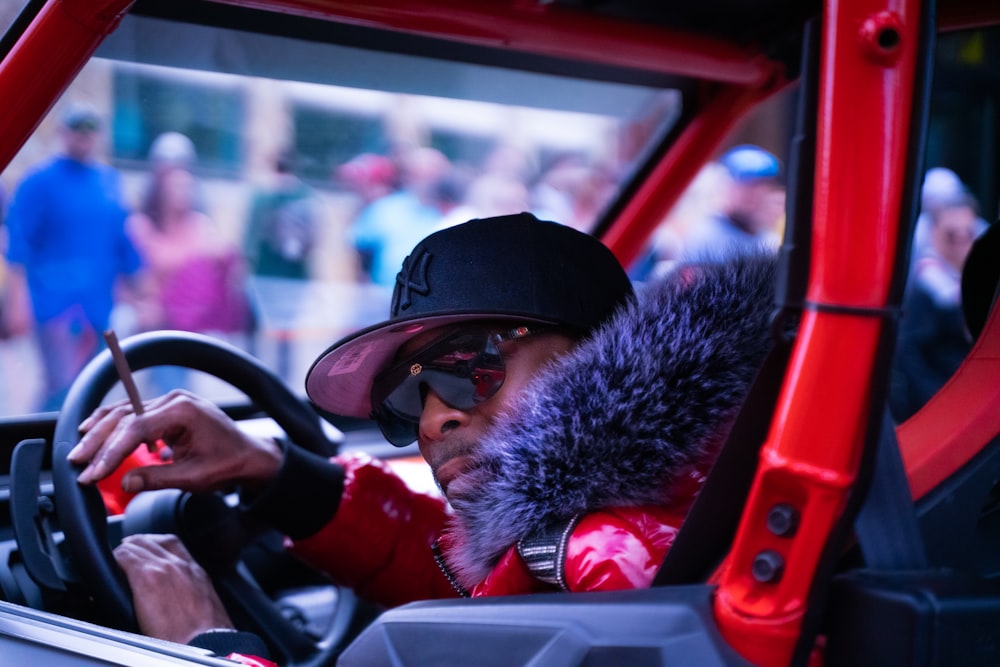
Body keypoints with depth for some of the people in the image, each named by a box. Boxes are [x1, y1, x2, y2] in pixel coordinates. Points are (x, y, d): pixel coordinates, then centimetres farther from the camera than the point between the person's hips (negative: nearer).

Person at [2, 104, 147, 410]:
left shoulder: (110, 181, 12)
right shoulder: (39, 182, -4)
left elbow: (124, 243, 18)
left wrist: (135, 292, 17)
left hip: (97, 306, 6)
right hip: (55, 304, -5)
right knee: (64, 385, -16)